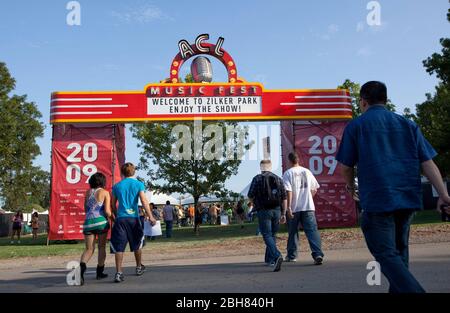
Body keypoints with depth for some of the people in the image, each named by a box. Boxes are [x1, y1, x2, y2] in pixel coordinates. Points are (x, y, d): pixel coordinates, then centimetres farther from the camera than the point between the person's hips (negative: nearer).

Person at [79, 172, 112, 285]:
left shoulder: (88, 192, 10)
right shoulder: (105, 192, -3)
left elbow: (85, 209, 18)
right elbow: (107, 211, -9)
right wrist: (111, 217, 10)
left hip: (88, 221, 3)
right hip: (101, 221, -3)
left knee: (89, 249, 6)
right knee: (102, 247, 14)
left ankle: (82, 266, -22)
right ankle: (100, 272, 19)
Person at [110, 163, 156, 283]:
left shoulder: (117, 186, 8)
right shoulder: (138, 184, 2)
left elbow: (113, 204, 12)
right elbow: (144, 201, -8)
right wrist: (150, 216, -9)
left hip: (120, 218, 1)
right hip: (134, 218, 0)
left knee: (119, 246, -1)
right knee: (137, 244, 18)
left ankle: (118, 273, -10)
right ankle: (139, 267, 32)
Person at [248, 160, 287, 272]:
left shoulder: (257, 179, -2)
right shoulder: (278, 179, 9)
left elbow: (250, 196, -5)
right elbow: (284, 198, 5)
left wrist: (255, 203, 17)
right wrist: (283, 214, 8)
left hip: (264, 211, -4)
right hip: (277, 210, 4)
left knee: (267, 235, -4)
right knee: (272, 235, 16)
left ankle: (277, 256, -25)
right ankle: (269, 259, 24)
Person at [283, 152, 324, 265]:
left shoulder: (287, 173, -4)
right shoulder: (307, 171, 10)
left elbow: (288, 191, -13)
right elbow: (314, 189, 13)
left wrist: (288, 207, -13)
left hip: (294, 208, -2)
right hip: (309, 207, 2)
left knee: (292, 232, 12)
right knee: (312, 230, -4)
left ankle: (291, 255, 23)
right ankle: (318, 254, -19)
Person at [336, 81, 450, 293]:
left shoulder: (356, 126, 1)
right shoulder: (407, 124, 12)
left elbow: (346, 166, 2)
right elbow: (427, 162, 4)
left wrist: (350, 185, 22)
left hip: (377, 200, -5)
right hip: (408, 198, 5)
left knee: (386, 254, -3)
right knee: (399, 250, 20)